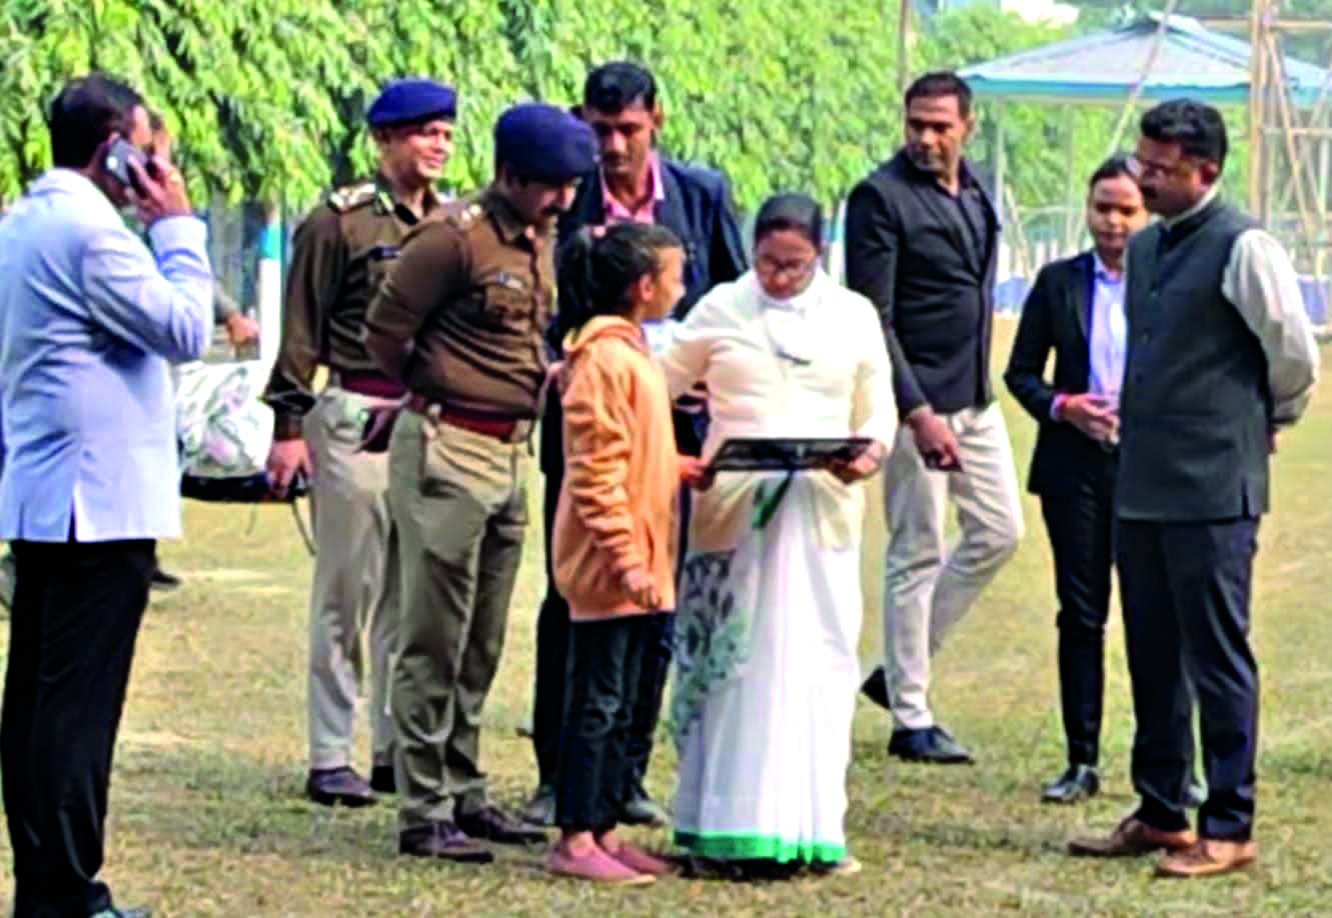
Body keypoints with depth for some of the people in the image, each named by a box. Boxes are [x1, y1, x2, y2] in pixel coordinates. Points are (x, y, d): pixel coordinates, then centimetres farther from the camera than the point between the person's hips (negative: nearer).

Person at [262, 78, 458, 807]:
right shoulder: (340, 222, -4)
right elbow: (301, 332, -3)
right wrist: (288, 426, -7)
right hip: (357, 420, -5)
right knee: (347, 593, -2)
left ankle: (398, 748, 16)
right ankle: (330, 757, 4)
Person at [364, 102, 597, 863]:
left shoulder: (541, 239, 13)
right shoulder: (457, 237, -14)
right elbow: (386, 328, -10)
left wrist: (542, 373, 10)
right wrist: (437, 393, 3)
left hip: (513, 452, 9)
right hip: (450, 450, -8)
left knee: (483, 642, 13)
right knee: (437, 641, -4)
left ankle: (465, 794, 22)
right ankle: (425, 814, -1)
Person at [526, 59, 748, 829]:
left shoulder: (702, 194, 1)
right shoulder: (563, 200, -4)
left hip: (674, 425, 2)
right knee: (570, 601, 1)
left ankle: (627, 771, 17)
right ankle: (558, 773, 10)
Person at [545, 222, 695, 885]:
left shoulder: (633, 353, 15)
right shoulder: (604, 359, -16)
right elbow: (596, 474, -20)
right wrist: (626, 558, -22)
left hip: (635, 563, 10)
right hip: (608, 563, -10)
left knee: (618, 705, 13)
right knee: (597, 701, -5)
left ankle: (603, 830, 19)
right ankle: (574, 840, 0)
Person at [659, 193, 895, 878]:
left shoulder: (853, 316, 10)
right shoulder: (721, 310, 6)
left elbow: (879, 411, 12)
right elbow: (659, 386, 9)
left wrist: (869, 452, -10)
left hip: (824, 509, 1)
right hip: (734, 507, -1)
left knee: (817, 660, -1)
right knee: (731, 659, -1)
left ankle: (808, 825, 3)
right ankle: (733, 825, 2)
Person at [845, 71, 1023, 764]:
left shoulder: (974, 193, 11)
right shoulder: (880, 197, -12)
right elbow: (872, 317, -16)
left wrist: (979, 384, 15)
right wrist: (918, 412, -20)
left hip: (976, 399, 8)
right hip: (917, 400, -8)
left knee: (999, 532, 10)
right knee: (917, 554, -2)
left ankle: (900, 670, 22)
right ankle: (911, 719, 6)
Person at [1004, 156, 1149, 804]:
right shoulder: (1058, 283, 7)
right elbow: (1020, 372, 10)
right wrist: (1061, 406, -8)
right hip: (1076, 466, 2)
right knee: (1080, 613, 4)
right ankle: (1082, 761, 10)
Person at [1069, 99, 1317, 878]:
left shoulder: (1243, 249, -12)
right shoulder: (1145, 249, 13)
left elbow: (1295, 355, -6)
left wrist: (1269, 423, 9)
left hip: (1213, 492, -8)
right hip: (1143, 485, 8)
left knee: (1218, 659, -3)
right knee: (1153, 658, 14)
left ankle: (1228, 829, 3)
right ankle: (1160, 815, 24)